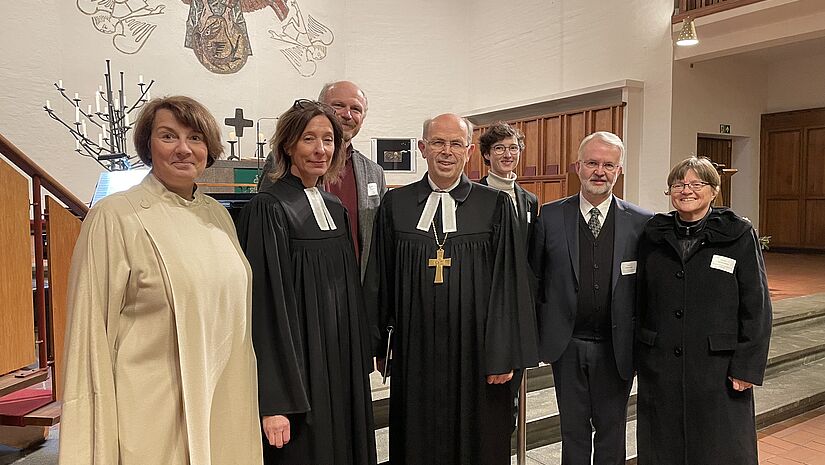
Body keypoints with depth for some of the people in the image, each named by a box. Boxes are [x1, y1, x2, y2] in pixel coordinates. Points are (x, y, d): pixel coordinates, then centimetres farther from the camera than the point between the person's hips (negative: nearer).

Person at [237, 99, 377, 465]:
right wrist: (274, 402, -20)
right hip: (296, 364, -7)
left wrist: (360, 362, 13)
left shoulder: (335, 209, 9)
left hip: (341, 364, 7)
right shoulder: (268, 209, -12)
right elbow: (265, 305, -17)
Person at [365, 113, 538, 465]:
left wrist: (505, 354, -7)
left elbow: (509, 282, -3)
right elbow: (379, 280, 7)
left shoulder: (495, 205, -2)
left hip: (475, 352, -1)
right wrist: (375, 344, 7)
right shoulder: (395, 204, 3)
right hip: (414, 351, 2)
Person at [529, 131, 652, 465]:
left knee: (611, 429, 17)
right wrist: (539, 332, 1)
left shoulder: (642, 223, -5)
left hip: (616, 347, 0)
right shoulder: (550, 217, -4)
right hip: (566, 345, 0)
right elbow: (534, 280, 1)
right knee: (573, 429, 15)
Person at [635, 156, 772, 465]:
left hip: (718, 368, -2)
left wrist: (747, 367, -8)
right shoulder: (653, 236, 4)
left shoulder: (739, 235, -4)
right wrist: (640, 353, 6)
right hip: (659, 367, 3)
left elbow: (756, 306, -4)